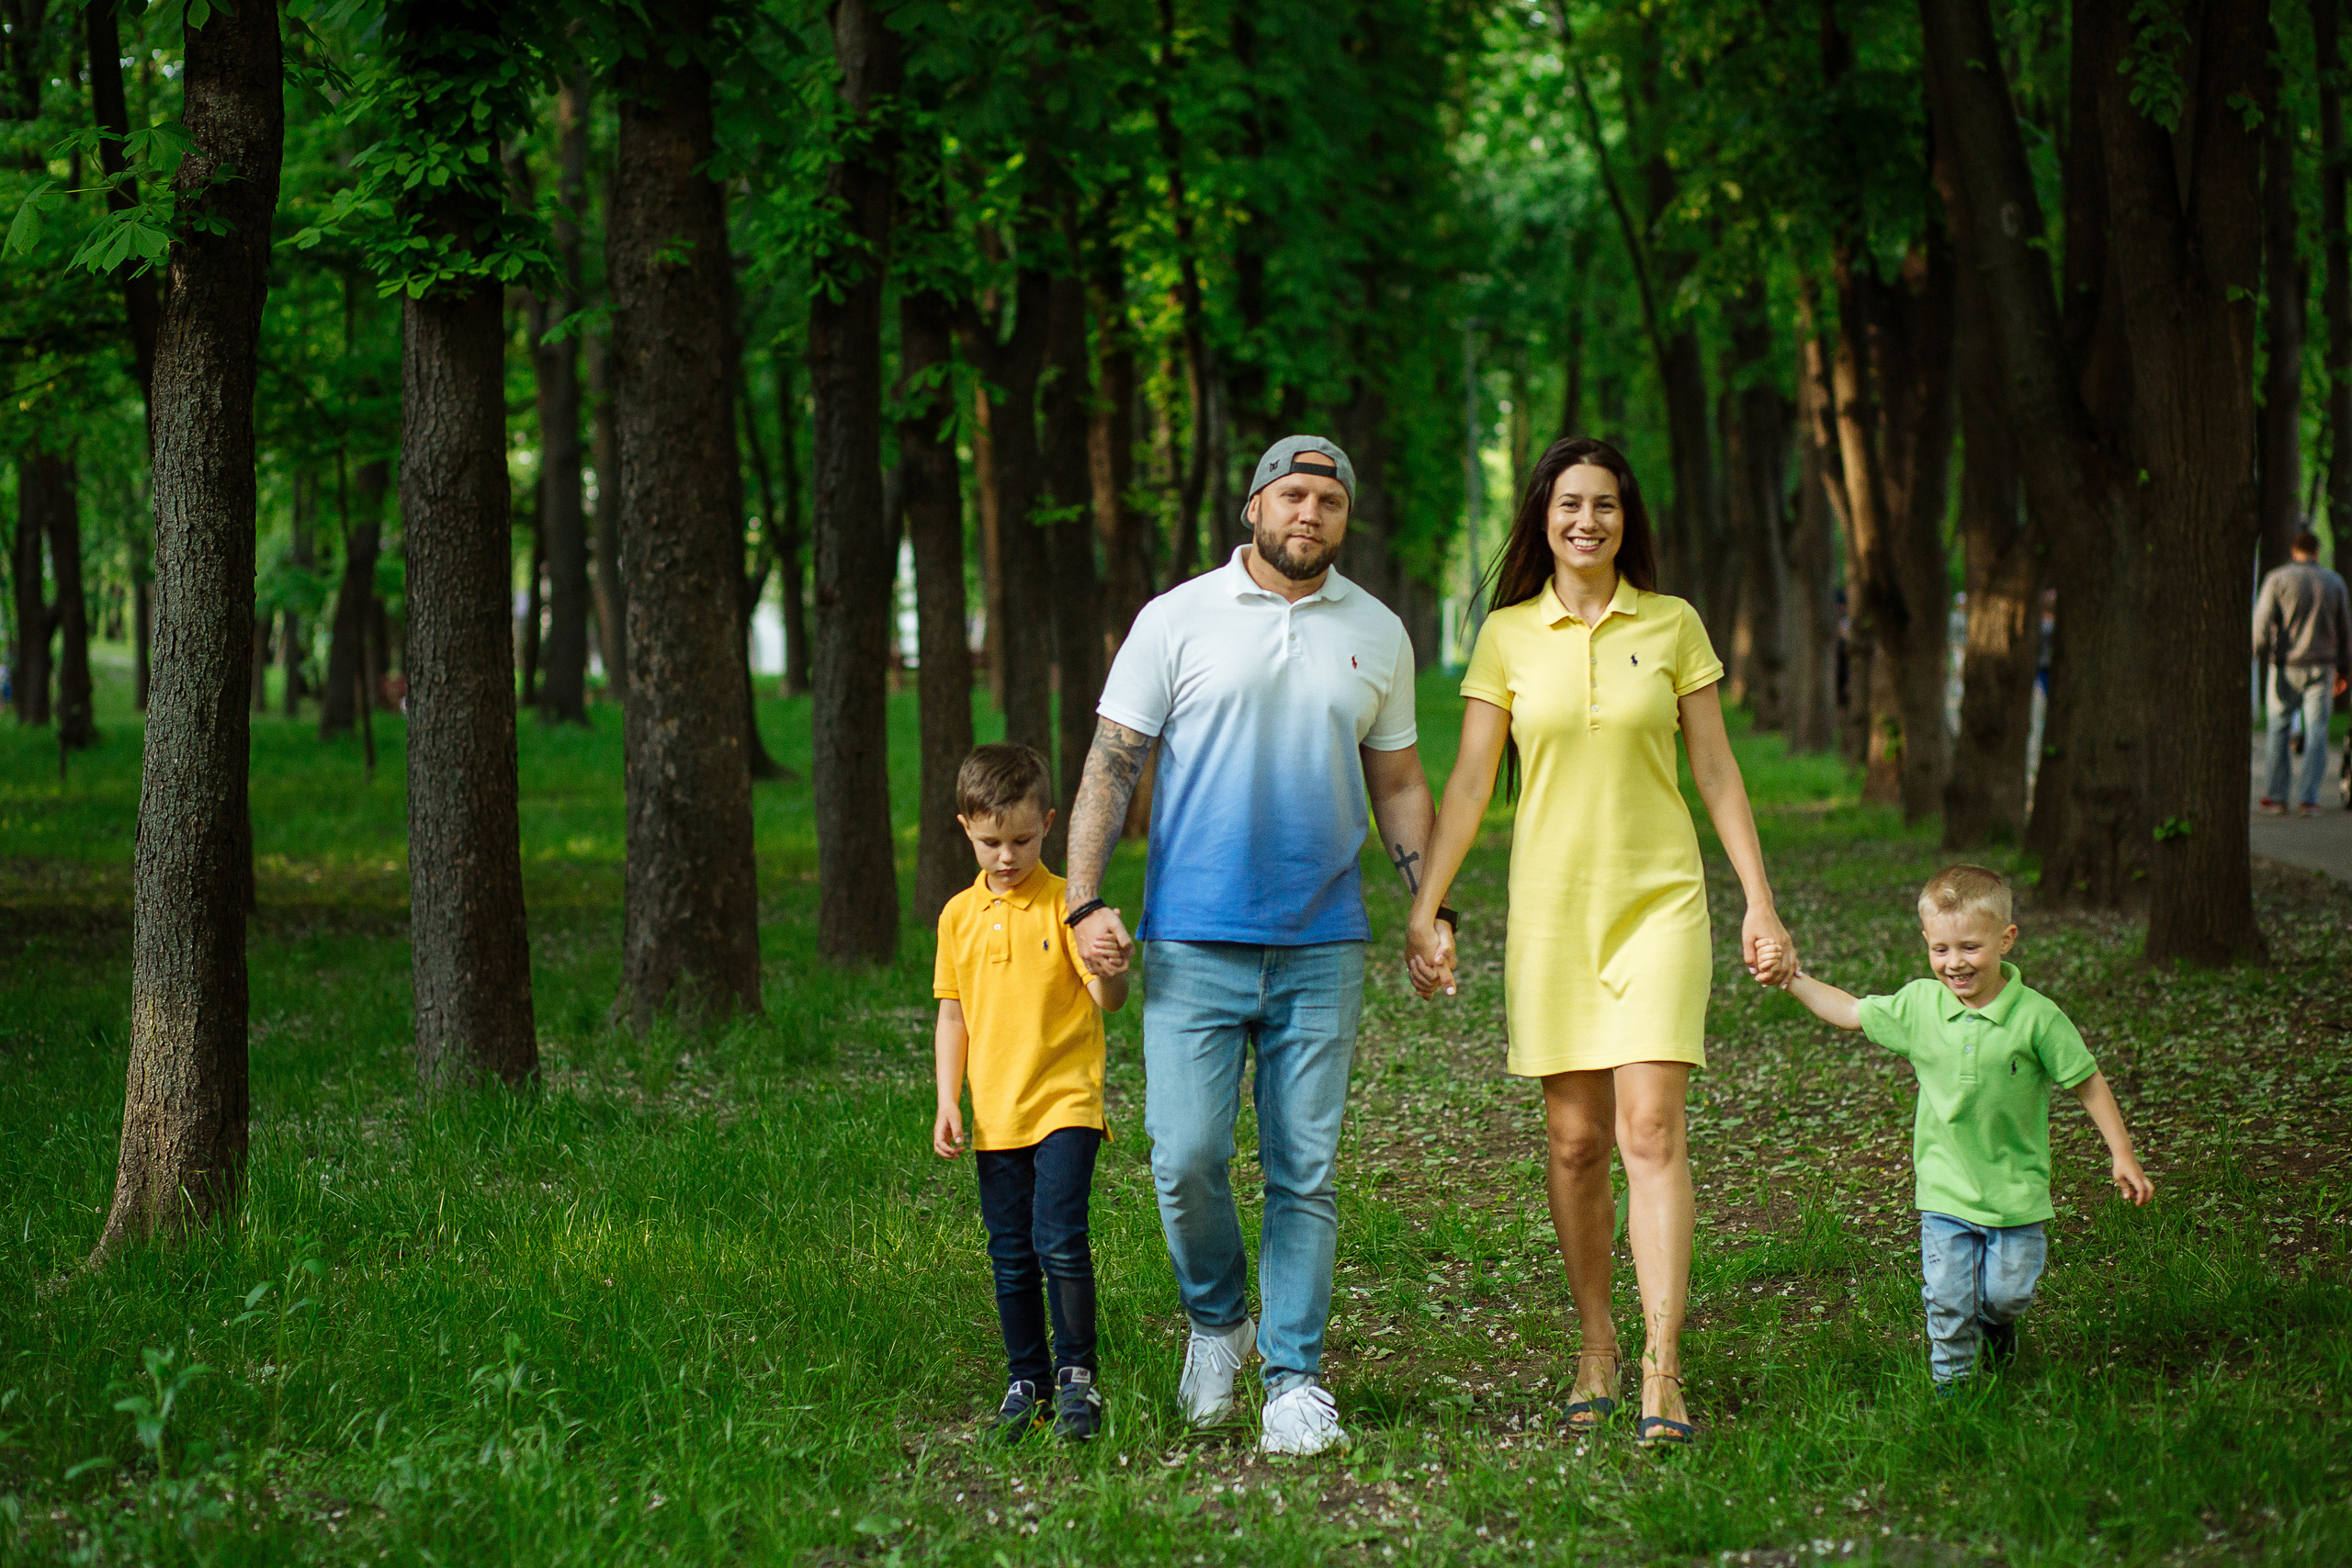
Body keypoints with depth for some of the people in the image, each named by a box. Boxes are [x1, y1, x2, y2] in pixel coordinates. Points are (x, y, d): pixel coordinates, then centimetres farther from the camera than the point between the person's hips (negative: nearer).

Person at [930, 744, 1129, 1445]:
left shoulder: (1066, 905, -4)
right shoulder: (959, 917, 8)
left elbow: (1107, 998, -12)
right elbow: (953, 1015, 13)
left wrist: (1110, 970, -35)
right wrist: (948, 1102, 5)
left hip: (1065, 1103, -4)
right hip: (995, 1116, 4)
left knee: (1060, 1241, -15)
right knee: (1011, 1257, 9)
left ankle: (1077, 1377, -2)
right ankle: (1025, 1383, 19)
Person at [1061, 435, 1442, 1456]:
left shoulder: (1378, 636, 12)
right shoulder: (1178, 621, 3)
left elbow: (1397, 786, 19)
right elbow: (1110, 766, 2)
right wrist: (1085, 904, -7)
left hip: (1323, 948, 2)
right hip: (1192, 944, -2)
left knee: (1305, 1170, 1)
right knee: (1186, 1158, -7)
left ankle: (1295, 1378, 8)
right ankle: (1217, 1319, 20)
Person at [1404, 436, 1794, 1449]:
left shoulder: (1671, 625, 3)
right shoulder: (1508, 635, 4)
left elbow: (1716, 772, 7)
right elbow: (1469, 783, 5)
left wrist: (1760, 901, 3)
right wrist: (1424, 909, -2)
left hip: (1659, 902, -1)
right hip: (1550, 908, 1)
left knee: (1651, 1131, -11)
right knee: (1574, 1140, 5)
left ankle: (1661, 1374, -13)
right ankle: (1596, 1348, 20)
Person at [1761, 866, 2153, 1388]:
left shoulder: (2036, 1016, -14)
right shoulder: (1918, 1005, -5)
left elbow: (2088, 1083, -5)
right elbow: (1851, 1012, 11)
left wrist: (2122, 1155, -4)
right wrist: (1796, 981, 3)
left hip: (2016, 1187, -2)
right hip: (1945, 1192, 2)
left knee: (2007, 1294, 5)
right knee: (1947, 1298, -2)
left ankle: (1997, 1328, 39)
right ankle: (1951, 1380, 19)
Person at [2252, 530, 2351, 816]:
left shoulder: (2277, 579, -3)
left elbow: (2262, 622, -9)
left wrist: (2259, 652, 6)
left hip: (2287, 666, -2)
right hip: (2322, 668, 2)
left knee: (2279, 729, 7)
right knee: (2317, 733, 2)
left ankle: (2275, 795, 6)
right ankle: (2309, 798, -2)